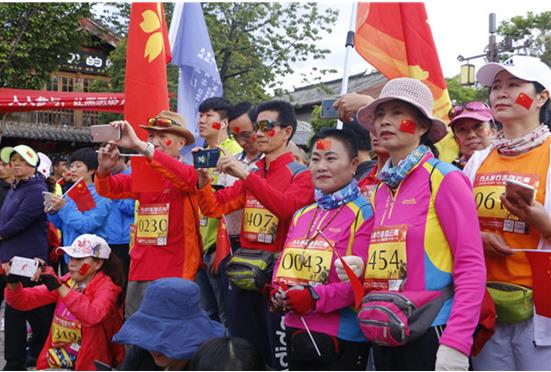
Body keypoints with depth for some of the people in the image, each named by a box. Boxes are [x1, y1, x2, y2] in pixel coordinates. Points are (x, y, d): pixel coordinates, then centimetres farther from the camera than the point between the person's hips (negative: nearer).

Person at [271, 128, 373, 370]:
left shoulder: (364, 214, -10)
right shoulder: (301, 215, 13)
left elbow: (363, 279, -17)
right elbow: (283, 263, 15)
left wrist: (316, 297, -25)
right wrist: (278, 290, -5)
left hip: (341, 339, -7)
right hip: (296, 332, 7)